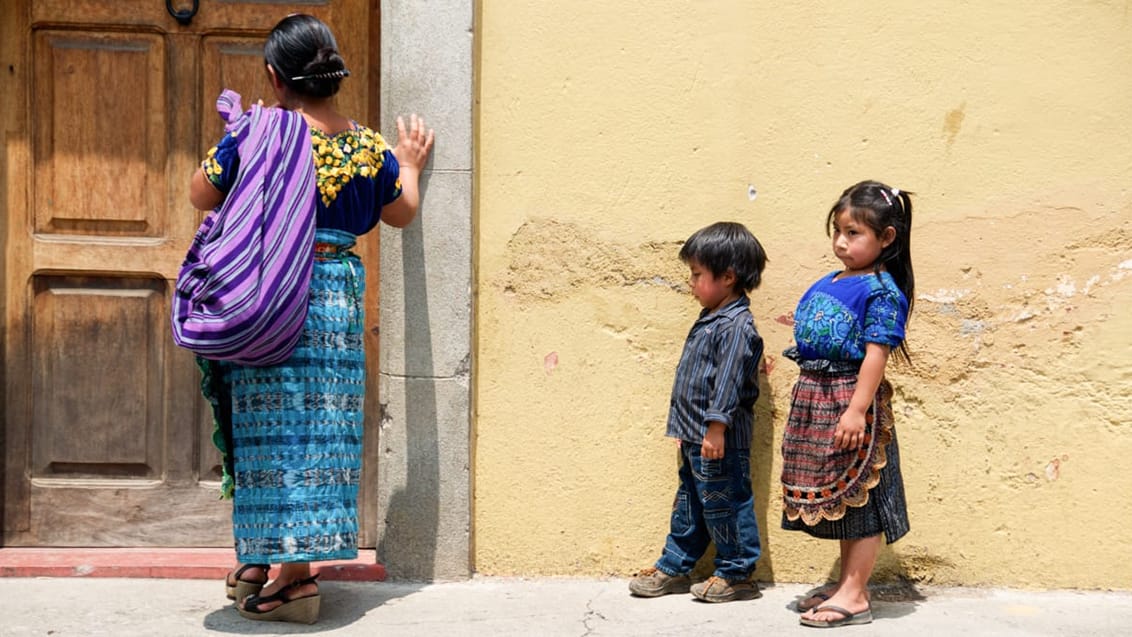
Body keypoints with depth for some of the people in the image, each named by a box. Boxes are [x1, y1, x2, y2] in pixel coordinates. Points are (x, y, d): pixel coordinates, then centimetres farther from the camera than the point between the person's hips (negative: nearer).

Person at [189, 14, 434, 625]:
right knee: (319, 427, 9)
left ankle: (291, 573, 9)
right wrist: (410, 165, 36)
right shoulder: (370, 146, 2)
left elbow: (200, 194, 3)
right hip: (337, 298, 4)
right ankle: (272, 555, 17)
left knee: (274, 428, 3)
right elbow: (401, 212, 18)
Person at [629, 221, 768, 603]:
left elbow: (728, 380, -24)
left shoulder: (736, 326, -18)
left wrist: (716, 427, -29)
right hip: (695, 438, 10)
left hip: (720, 441, -10)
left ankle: (736, 574, 13)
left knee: (723, 503, 1)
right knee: (689, 502, 17)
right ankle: (673, 568, 27)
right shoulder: (710, 319, 14)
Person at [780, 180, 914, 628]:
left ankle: (854, 595, 7)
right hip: (817, 398, 9)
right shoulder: (828, 284, 12)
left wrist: (857, 409, -23)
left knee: (860, 496, 1)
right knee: (840, 496, 17)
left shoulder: (880, 290, -13)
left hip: (852, 400, -9)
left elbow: (876, 354, -18)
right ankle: (846, 584, 28)